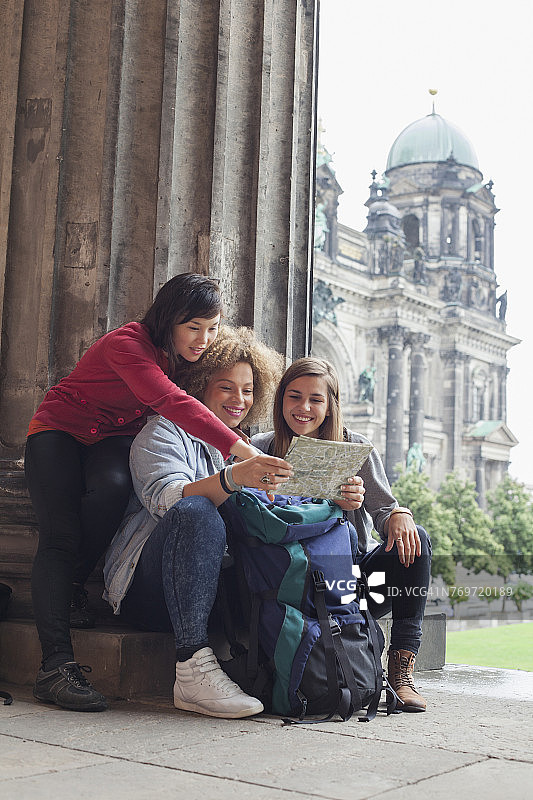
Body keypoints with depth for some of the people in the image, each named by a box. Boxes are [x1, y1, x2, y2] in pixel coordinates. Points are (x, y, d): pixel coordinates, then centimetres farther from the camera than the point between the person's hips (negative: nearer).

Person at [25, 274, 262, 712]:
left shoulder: (186, 357, -4)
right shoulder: (126, 344, -28)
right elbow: (171, 402, -42)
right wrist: (242, 450, -53)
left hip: (113, 438, 4)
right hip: (59, 430, -4)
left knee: (113, 485, -32)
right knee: (61, 534, -25)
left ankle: (72, 584, -12)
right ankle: (56, 663, -28)